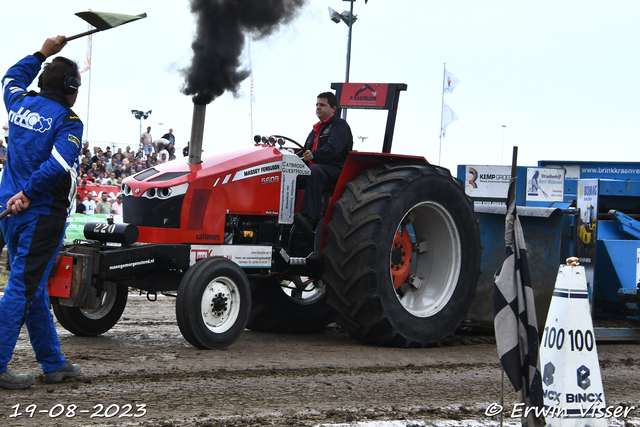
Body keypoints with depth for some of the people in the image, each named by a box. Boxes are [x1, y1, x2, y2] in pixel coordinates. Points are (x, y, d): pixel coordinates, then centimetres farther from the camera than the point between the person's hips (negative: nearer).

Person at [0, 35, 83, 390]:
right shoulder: (67, 121, -12)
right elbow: (59, 164, -27)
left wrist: (43, 54, 37)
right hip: (42, 215, -8)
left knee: (33, 288, 14)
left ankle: (53, 363, 24)